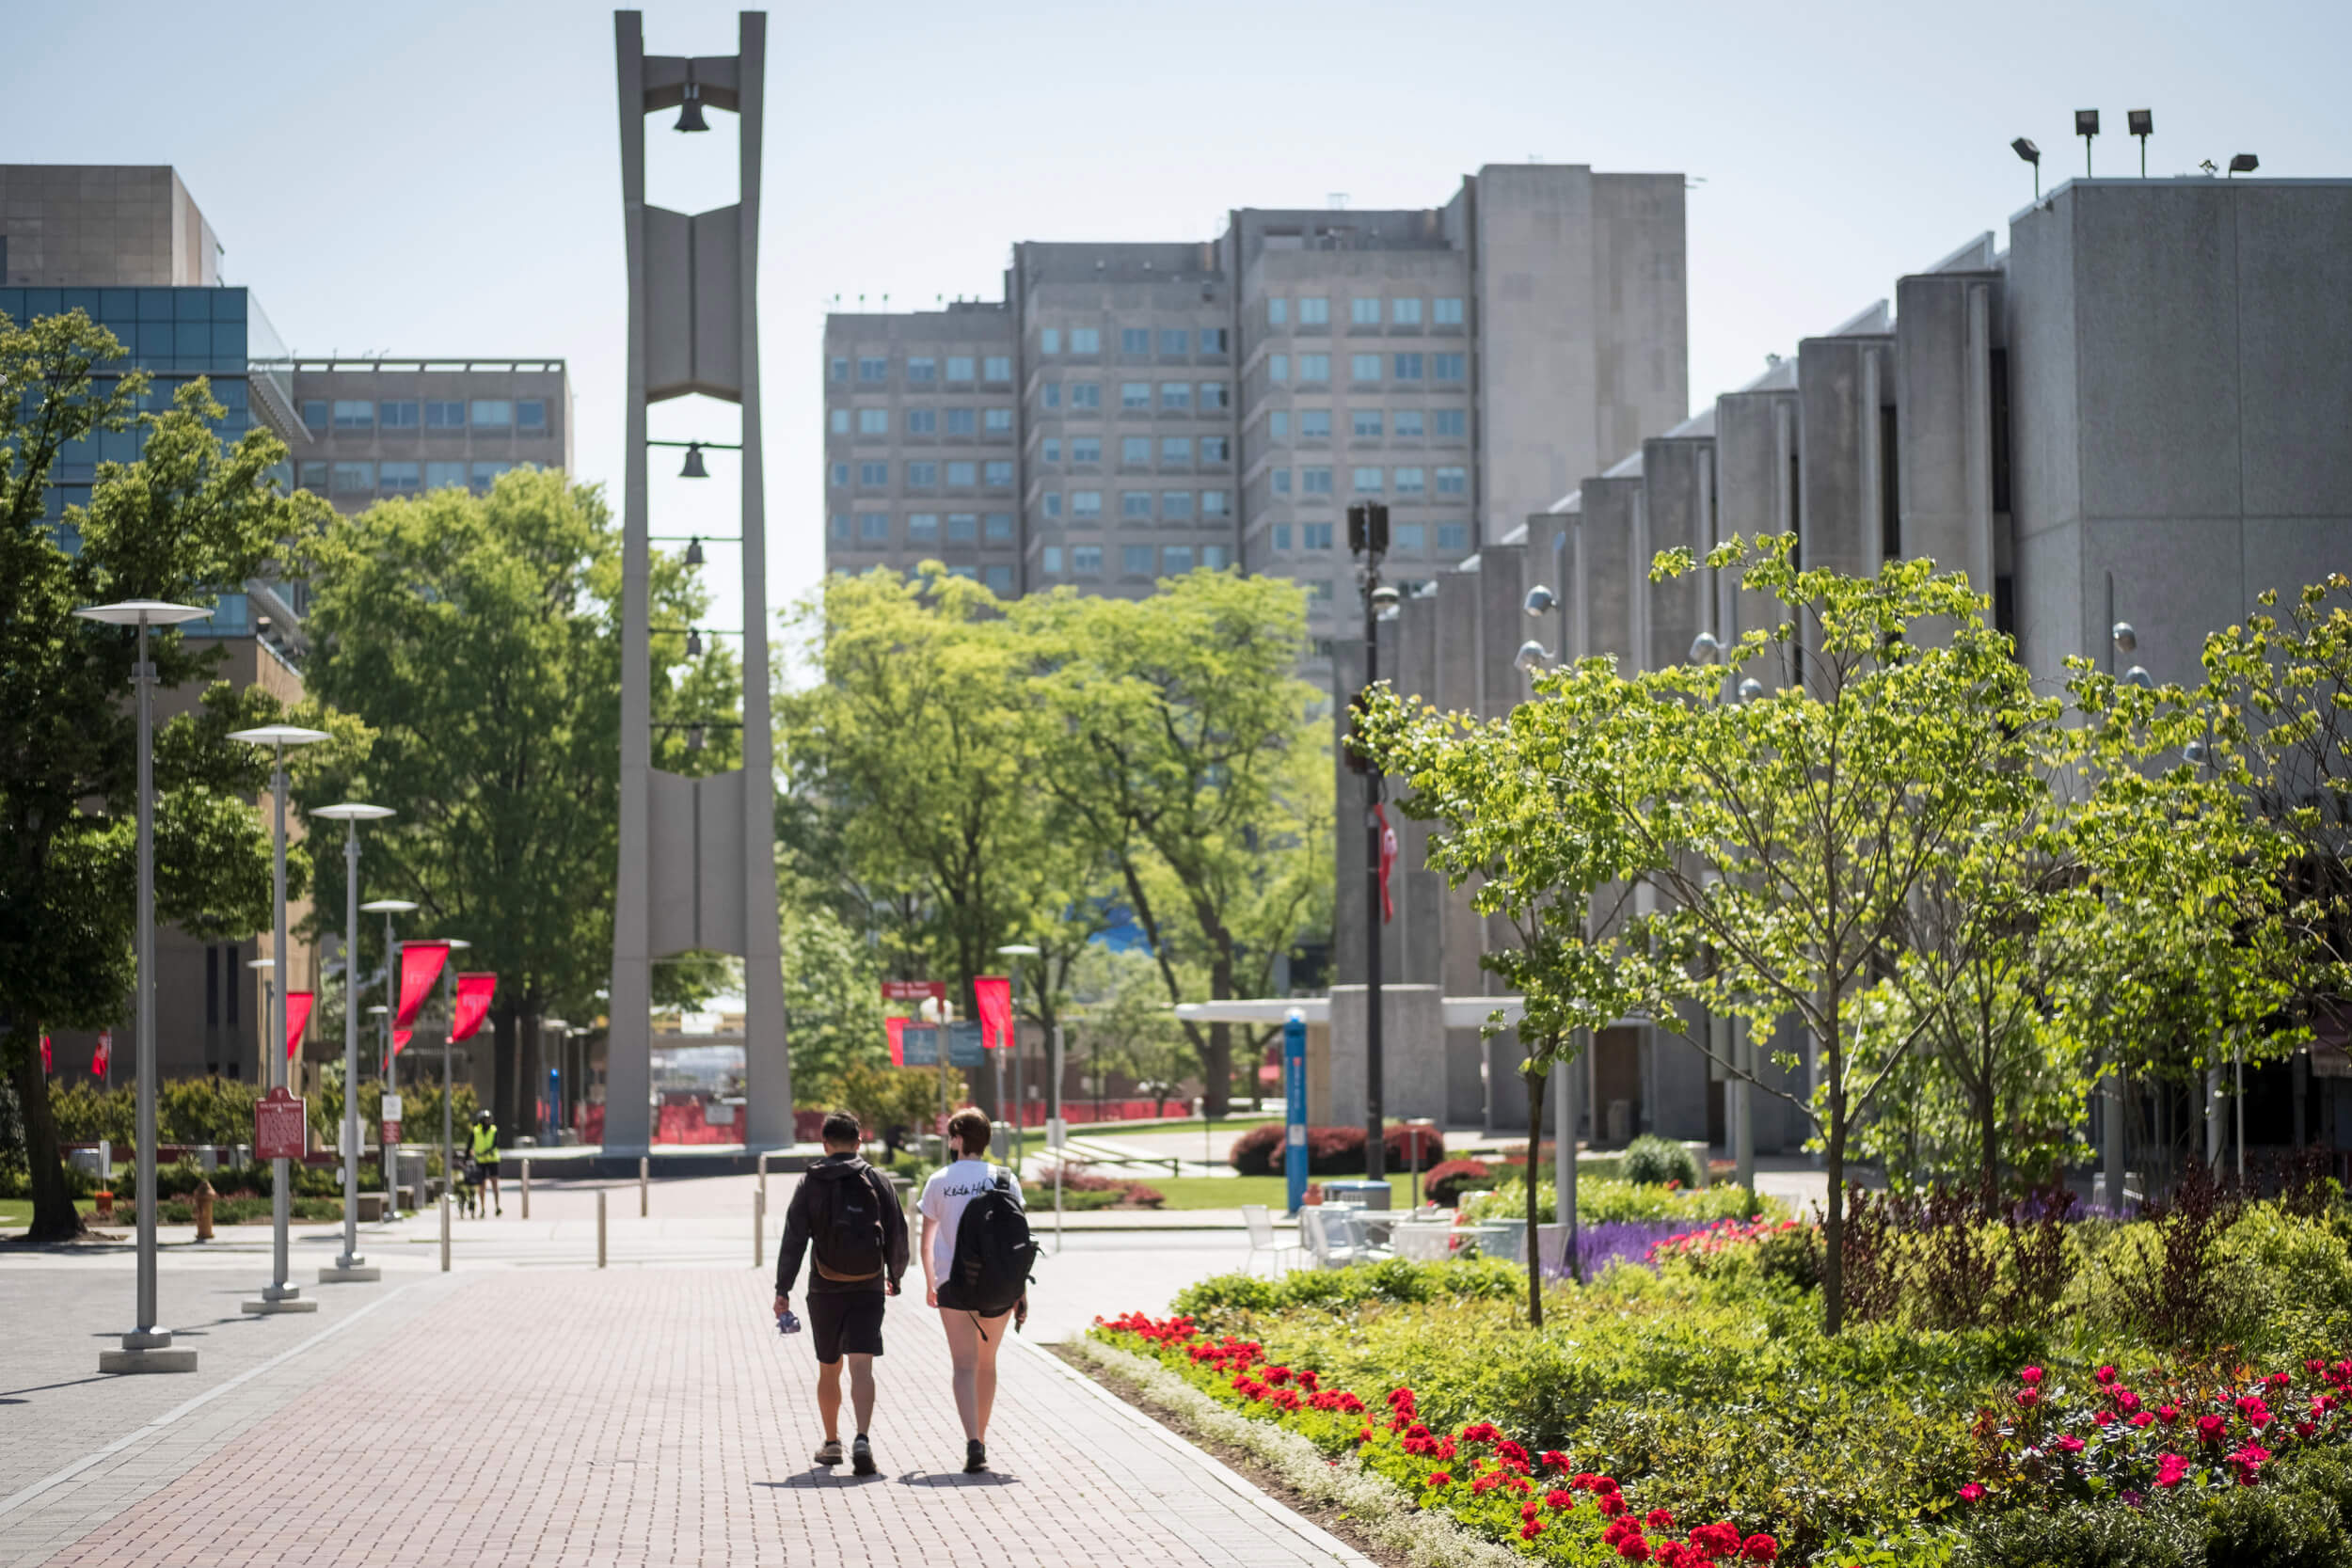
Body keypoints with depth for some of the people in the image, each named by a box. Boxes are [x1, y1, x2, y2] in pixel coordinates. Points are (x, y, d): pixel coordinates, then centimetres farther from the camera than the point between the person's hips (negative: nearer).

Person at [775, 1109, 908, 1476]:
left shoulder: (810, 1184, 0)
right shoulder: (877, 1181, 1)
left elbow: (794, 1240, -5)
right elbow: (898, 1236, 5)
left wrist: (782, 1289, -4)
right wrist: (895, 1277, 21)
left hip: (825, 1290, 1)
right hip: (868, 1288, 0)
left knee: (828, 1369, 16)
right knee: (861, 1367, -8)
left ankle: (831, 1442, 27)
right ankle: (862, 1439, -27)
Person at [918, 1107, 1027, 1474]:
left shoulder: (939, 1181, 0)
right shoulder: (1004, 1180, 1)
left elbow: (926, 1239, 5)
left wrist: (930, 1283, 17)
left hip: (953, 1282, -1)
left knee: (965, 1365, -3)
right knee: (987, 1362, 18)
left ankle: (973, 1442, -20)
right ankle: (980, 1439, 28)